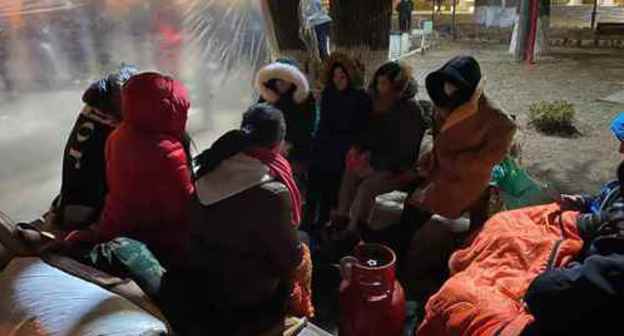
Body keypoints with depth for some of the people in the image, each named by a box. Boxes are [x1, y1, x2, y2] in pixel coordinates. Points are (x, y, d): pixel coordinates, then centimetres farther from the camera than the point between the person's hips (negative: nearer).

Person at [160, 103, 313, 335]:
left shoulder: (211, 170, -8)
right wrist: (298, 253, 4)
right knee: (303, 254, 19)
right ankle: (298, 307, 38)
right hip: (245, 300, -6)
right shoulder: (271, 193, -28)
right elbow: (291, 258, -18)